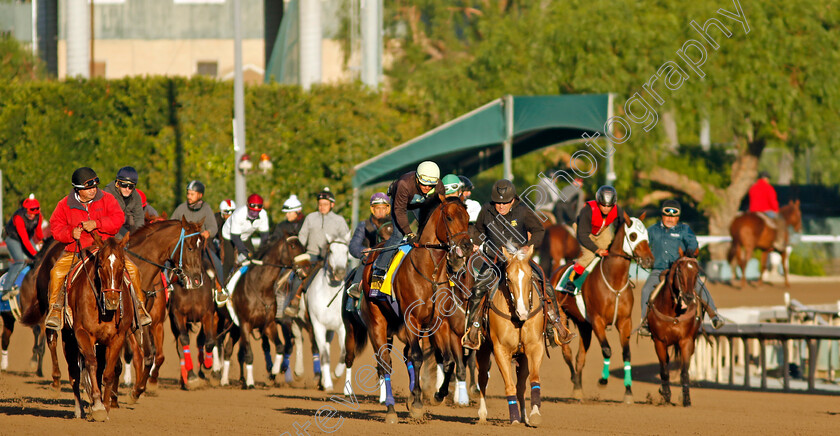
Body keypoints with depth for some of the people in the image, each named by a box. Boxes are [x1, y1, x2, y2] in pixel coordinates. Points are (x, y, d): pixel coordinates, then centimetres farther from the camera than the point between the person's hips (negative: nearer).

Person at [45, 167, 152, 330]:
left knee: (131, 269, -15)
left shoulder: (106, 199, 0)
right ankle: (55, 309, -9)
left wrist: (96, 224, -22)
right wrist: (70, 233, -19)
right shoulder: (65, 205, -1)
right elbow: (56, 226, 2)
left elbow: (119, 219, -9)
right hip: (75, 250, -1)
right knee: (57, 272, -25)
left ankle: (140, 307, 3)